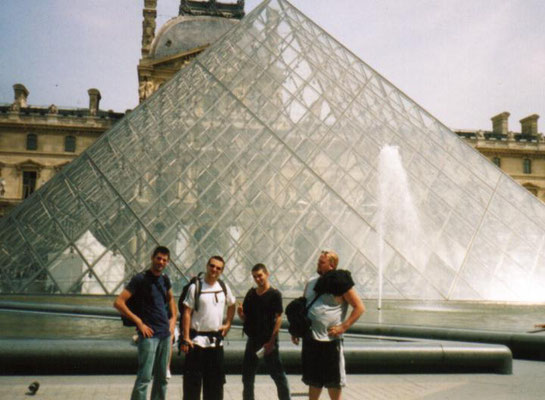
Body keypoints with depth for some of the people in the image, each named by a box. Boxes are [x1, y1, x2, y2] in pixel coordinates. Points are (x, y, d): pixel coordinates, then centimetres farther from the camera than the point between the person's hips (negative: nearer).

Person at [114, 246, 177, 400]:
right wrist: (139, 322, -14)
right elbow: (118, 302, -14)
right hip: (149, 334, -7)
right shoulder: (140, 279, -9)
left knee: (162, 378, 12)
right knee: (144, 377, -9)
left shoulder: (165, 279, 11)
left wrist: (173, 318, 16)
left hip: (165, 334, 7)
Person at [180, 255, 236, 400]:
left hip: (216, 339, 5)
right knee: (193, 379, -2)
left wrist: (228, 324, 13)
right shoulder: (195, 287, -9)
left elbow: (232, 305, 23)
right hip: (197, 339, -5)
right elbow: (187, 313, -11)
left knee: (215, 378, 12)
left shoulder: (224, 287, 6)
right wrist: (185, 338, -16)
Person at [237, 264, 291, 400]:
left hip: (269, 341, -5)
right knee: (247, 376, 12)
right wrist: (240, 312, -9)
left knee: (278, 375, 0)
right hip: (253, 340, 6)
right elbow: (245, 317, 14)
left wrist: (271, 341, -17)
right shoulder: (251, 294, 8)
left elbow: (278, 318, -11)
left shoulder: (275, 294, -7)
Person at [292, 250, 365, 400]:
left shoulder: (340, 283, -8)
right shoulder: (311, 283, 9)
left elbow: (359, 307, -9)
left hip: (330, 340, -5)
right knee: (314, 380, 15)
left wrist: (343, 327, -15)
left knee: (333, 382, 5)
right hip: (310, 339, 5)